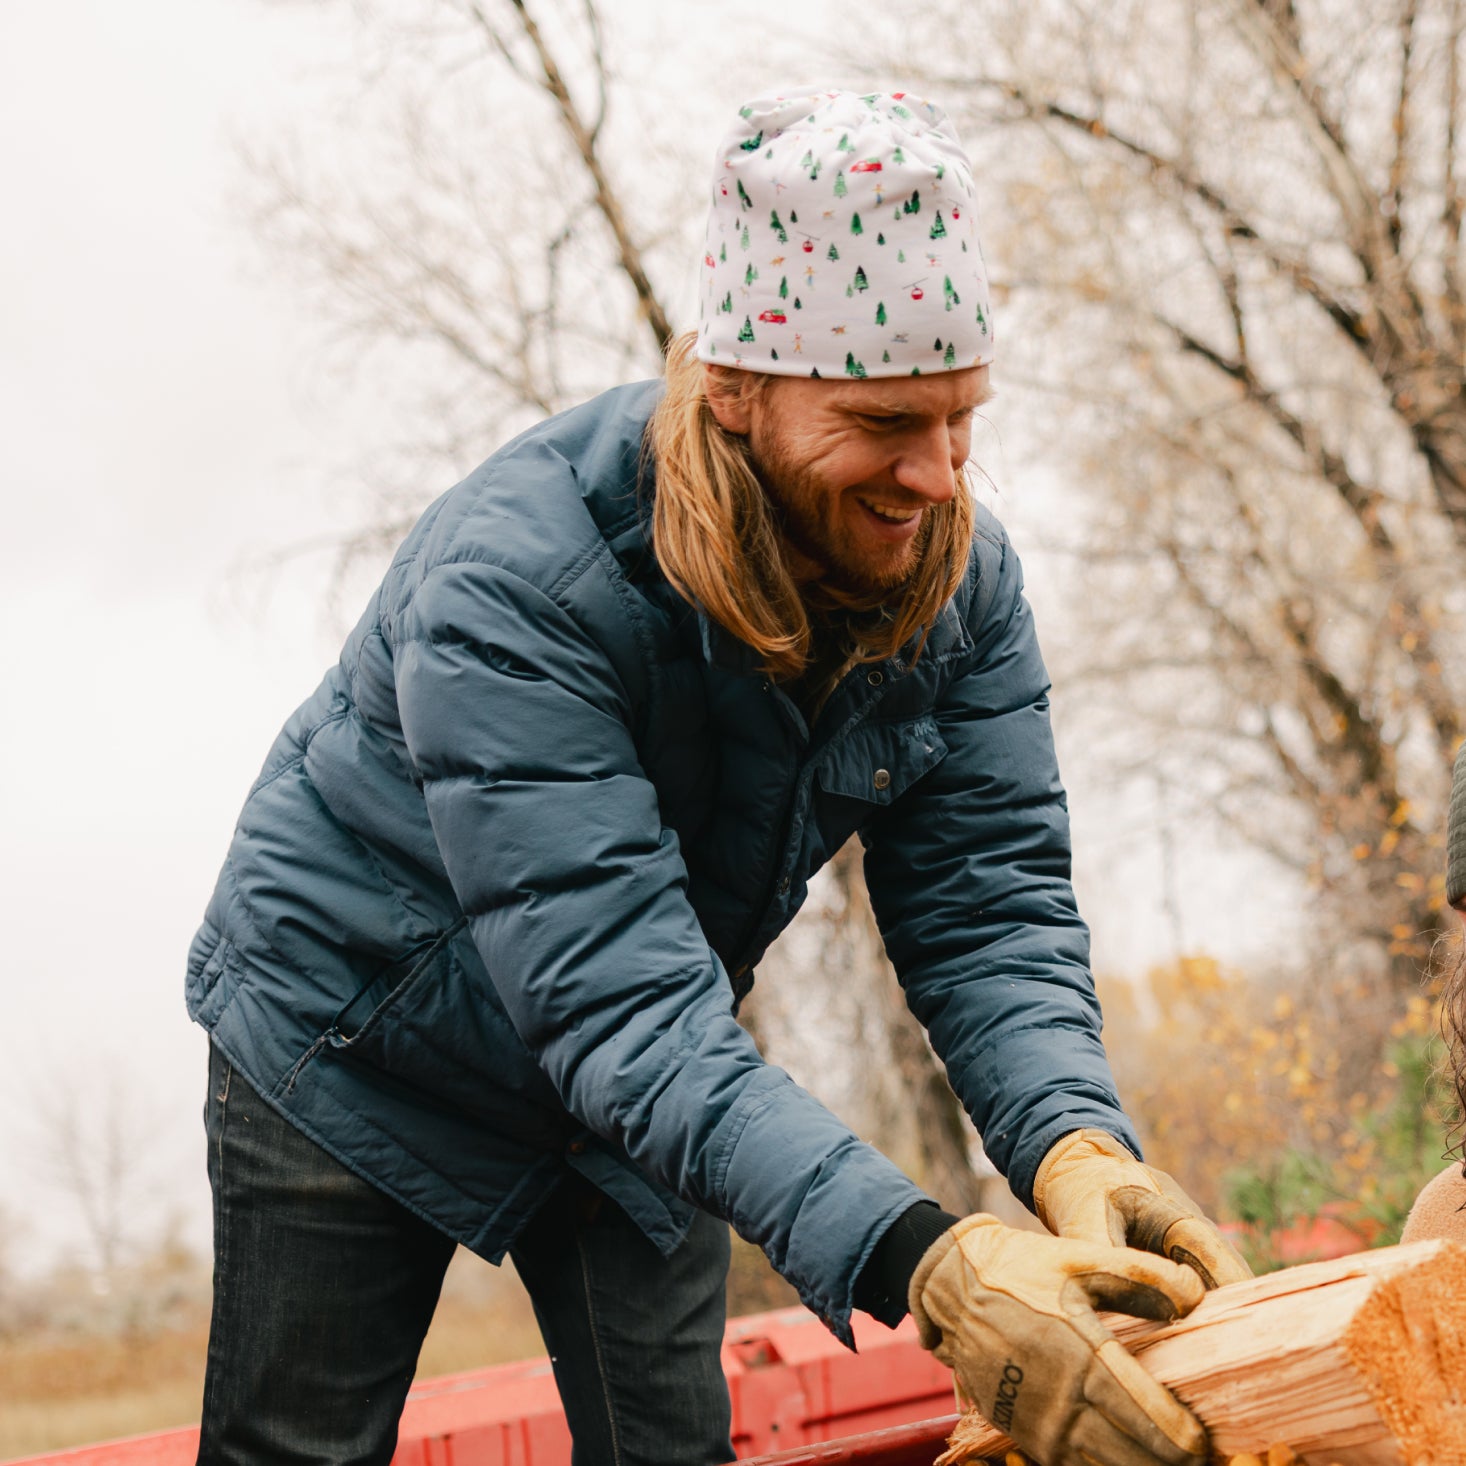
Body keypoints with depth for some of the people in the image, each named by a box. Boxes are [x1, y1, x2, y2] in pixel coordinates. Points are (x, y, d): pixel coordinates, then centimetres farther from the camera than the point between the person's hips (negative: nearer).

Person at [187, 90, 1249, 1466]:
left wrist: (1074, 1145, -42)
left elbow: (989, 903, -19)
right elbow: (618, 1001, -44)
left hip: (638, 1087, 5)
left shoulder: (960, 580, -17)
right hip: (355, 1040, -4)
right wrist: (921, 1265, -56)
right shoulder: (511, 579, -37)